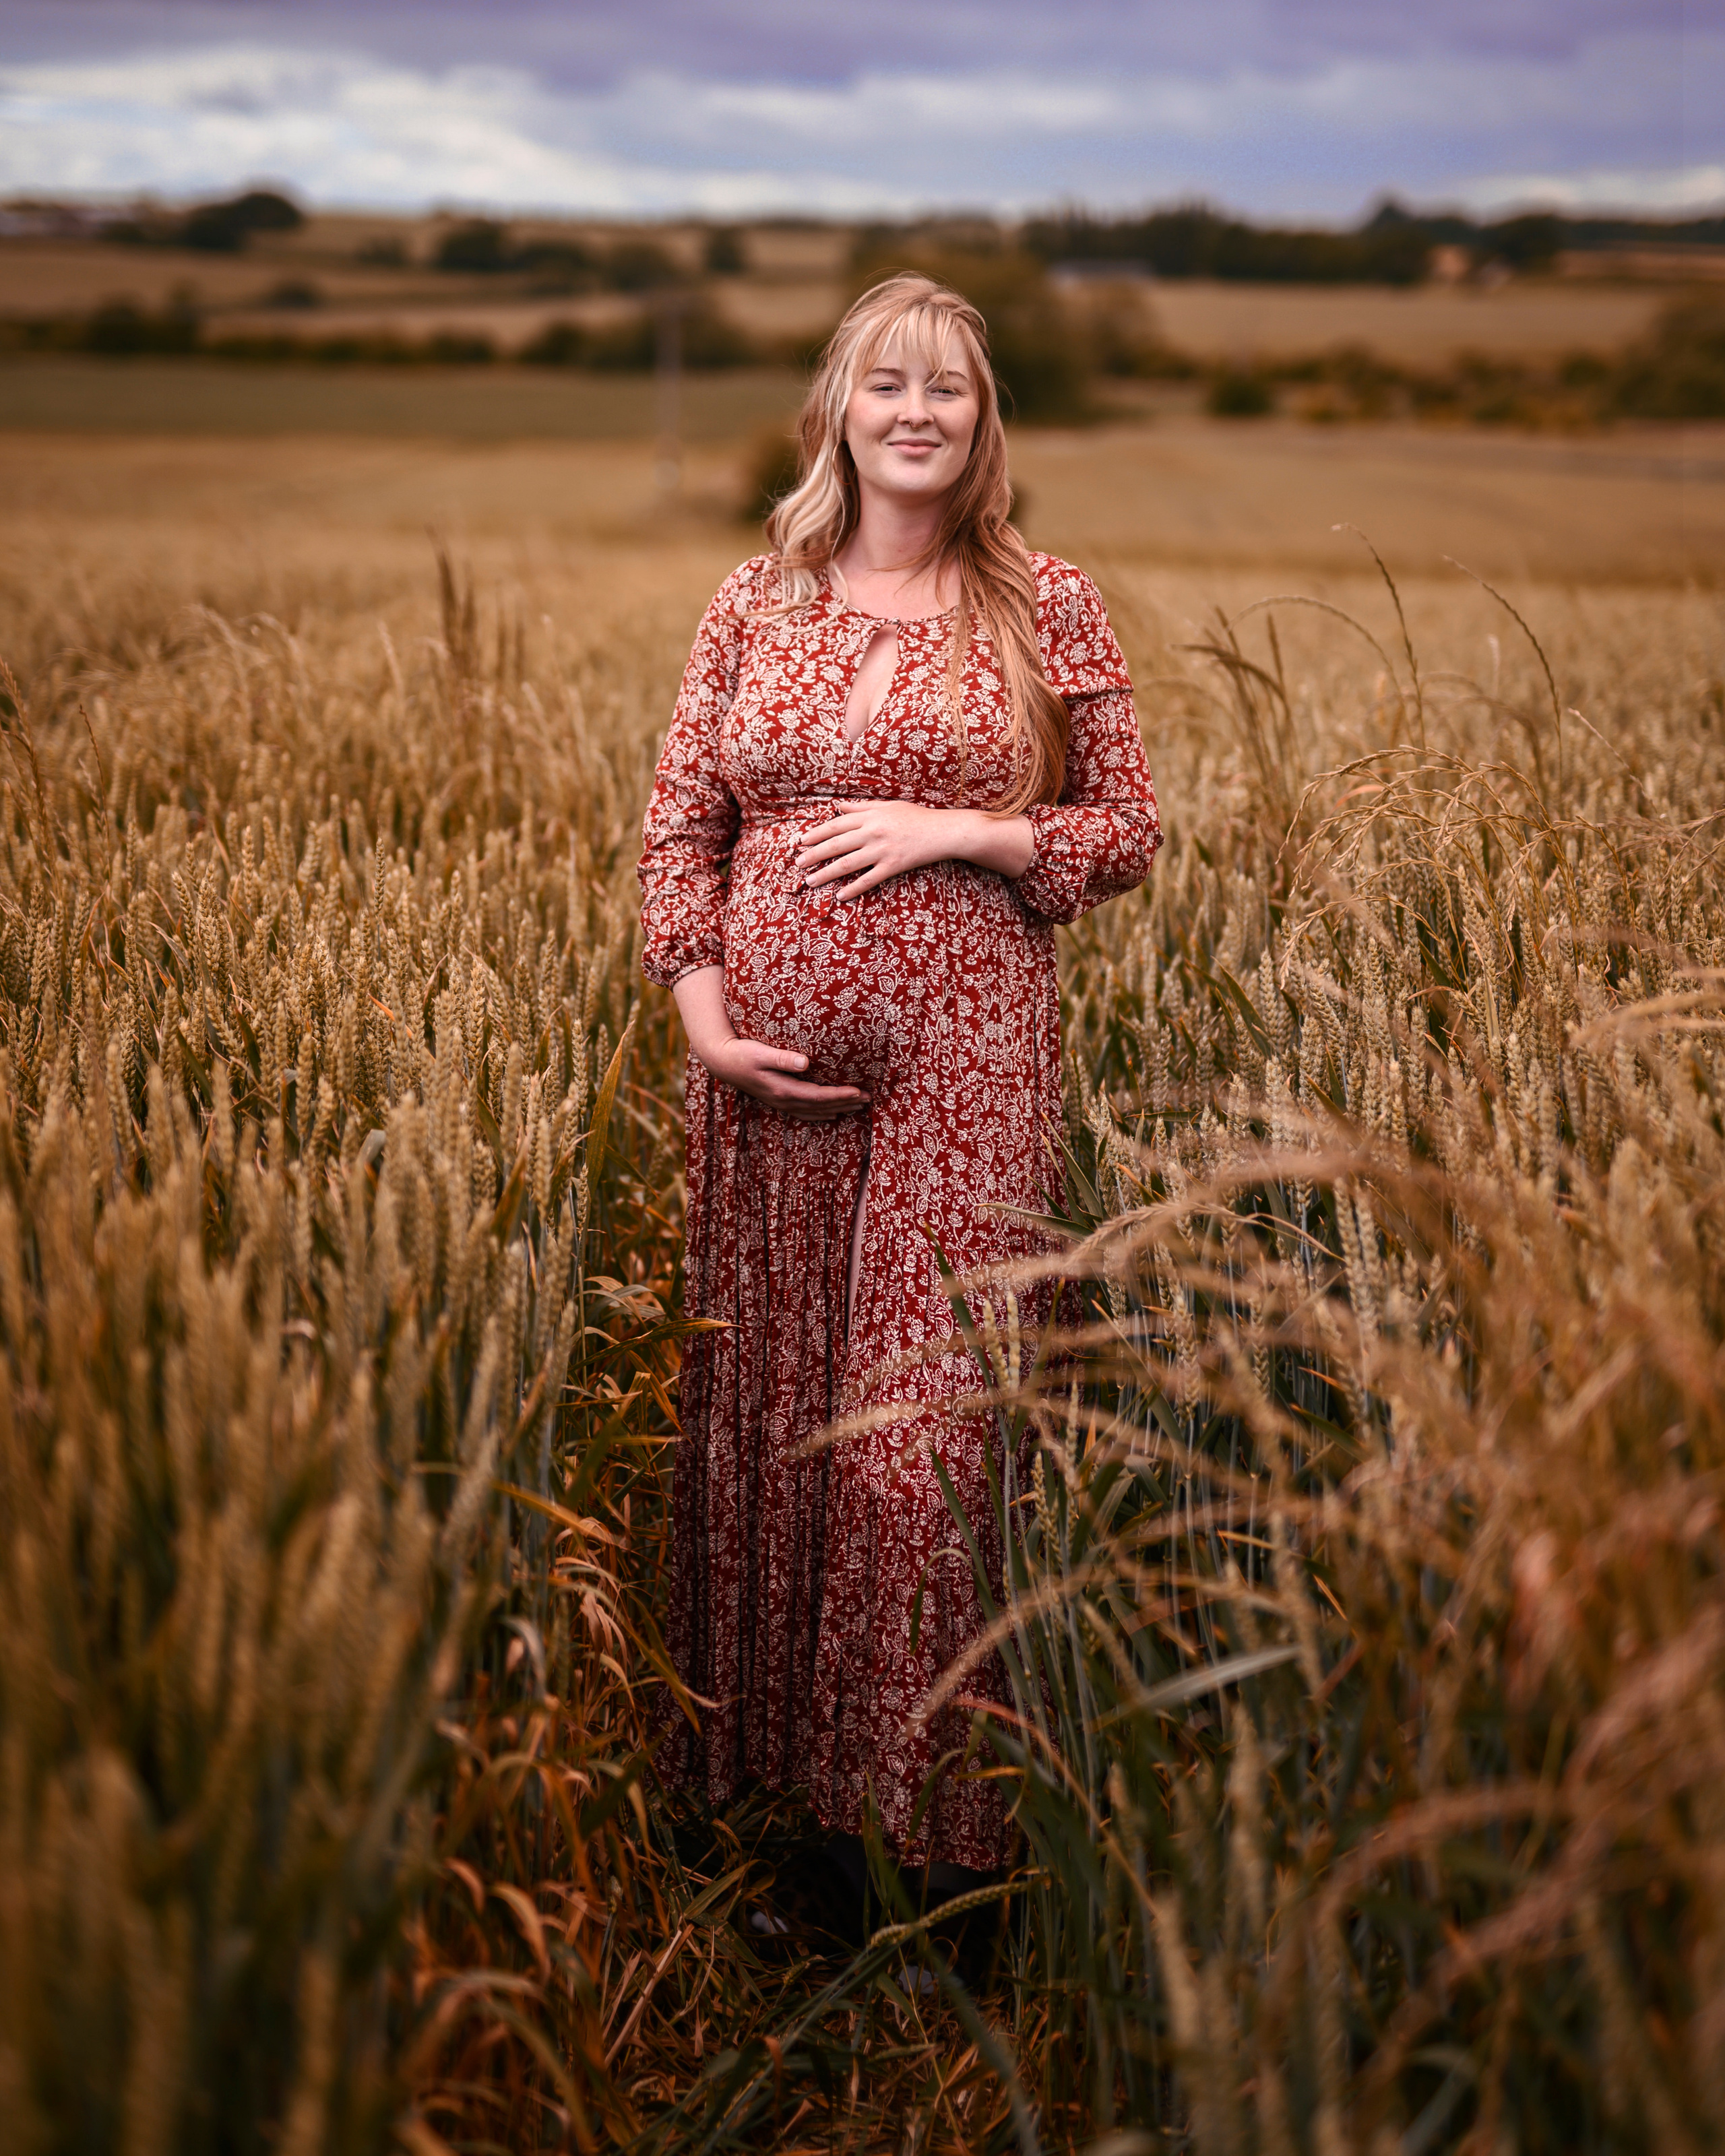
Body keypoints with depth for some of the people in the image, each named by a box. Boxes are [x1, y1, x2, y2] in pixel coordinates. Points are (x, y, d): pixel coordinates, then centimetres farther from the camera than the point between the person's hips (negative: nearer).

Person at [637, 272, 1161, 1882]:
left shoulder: (1047, 605, 4)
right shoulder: (757, 602, 9)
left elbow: (1127, 830, 5)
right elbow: (678, 818, 10)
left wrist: (952, 830, -10)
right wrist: (698, 1005, -5)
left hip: (965, 1052, -3)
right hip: (772, 1059, 3)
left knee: (925, 1426, -4)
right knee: (763, 1401, 10)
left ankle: (937, 1814, 13)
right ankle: (753, 1768, 28)